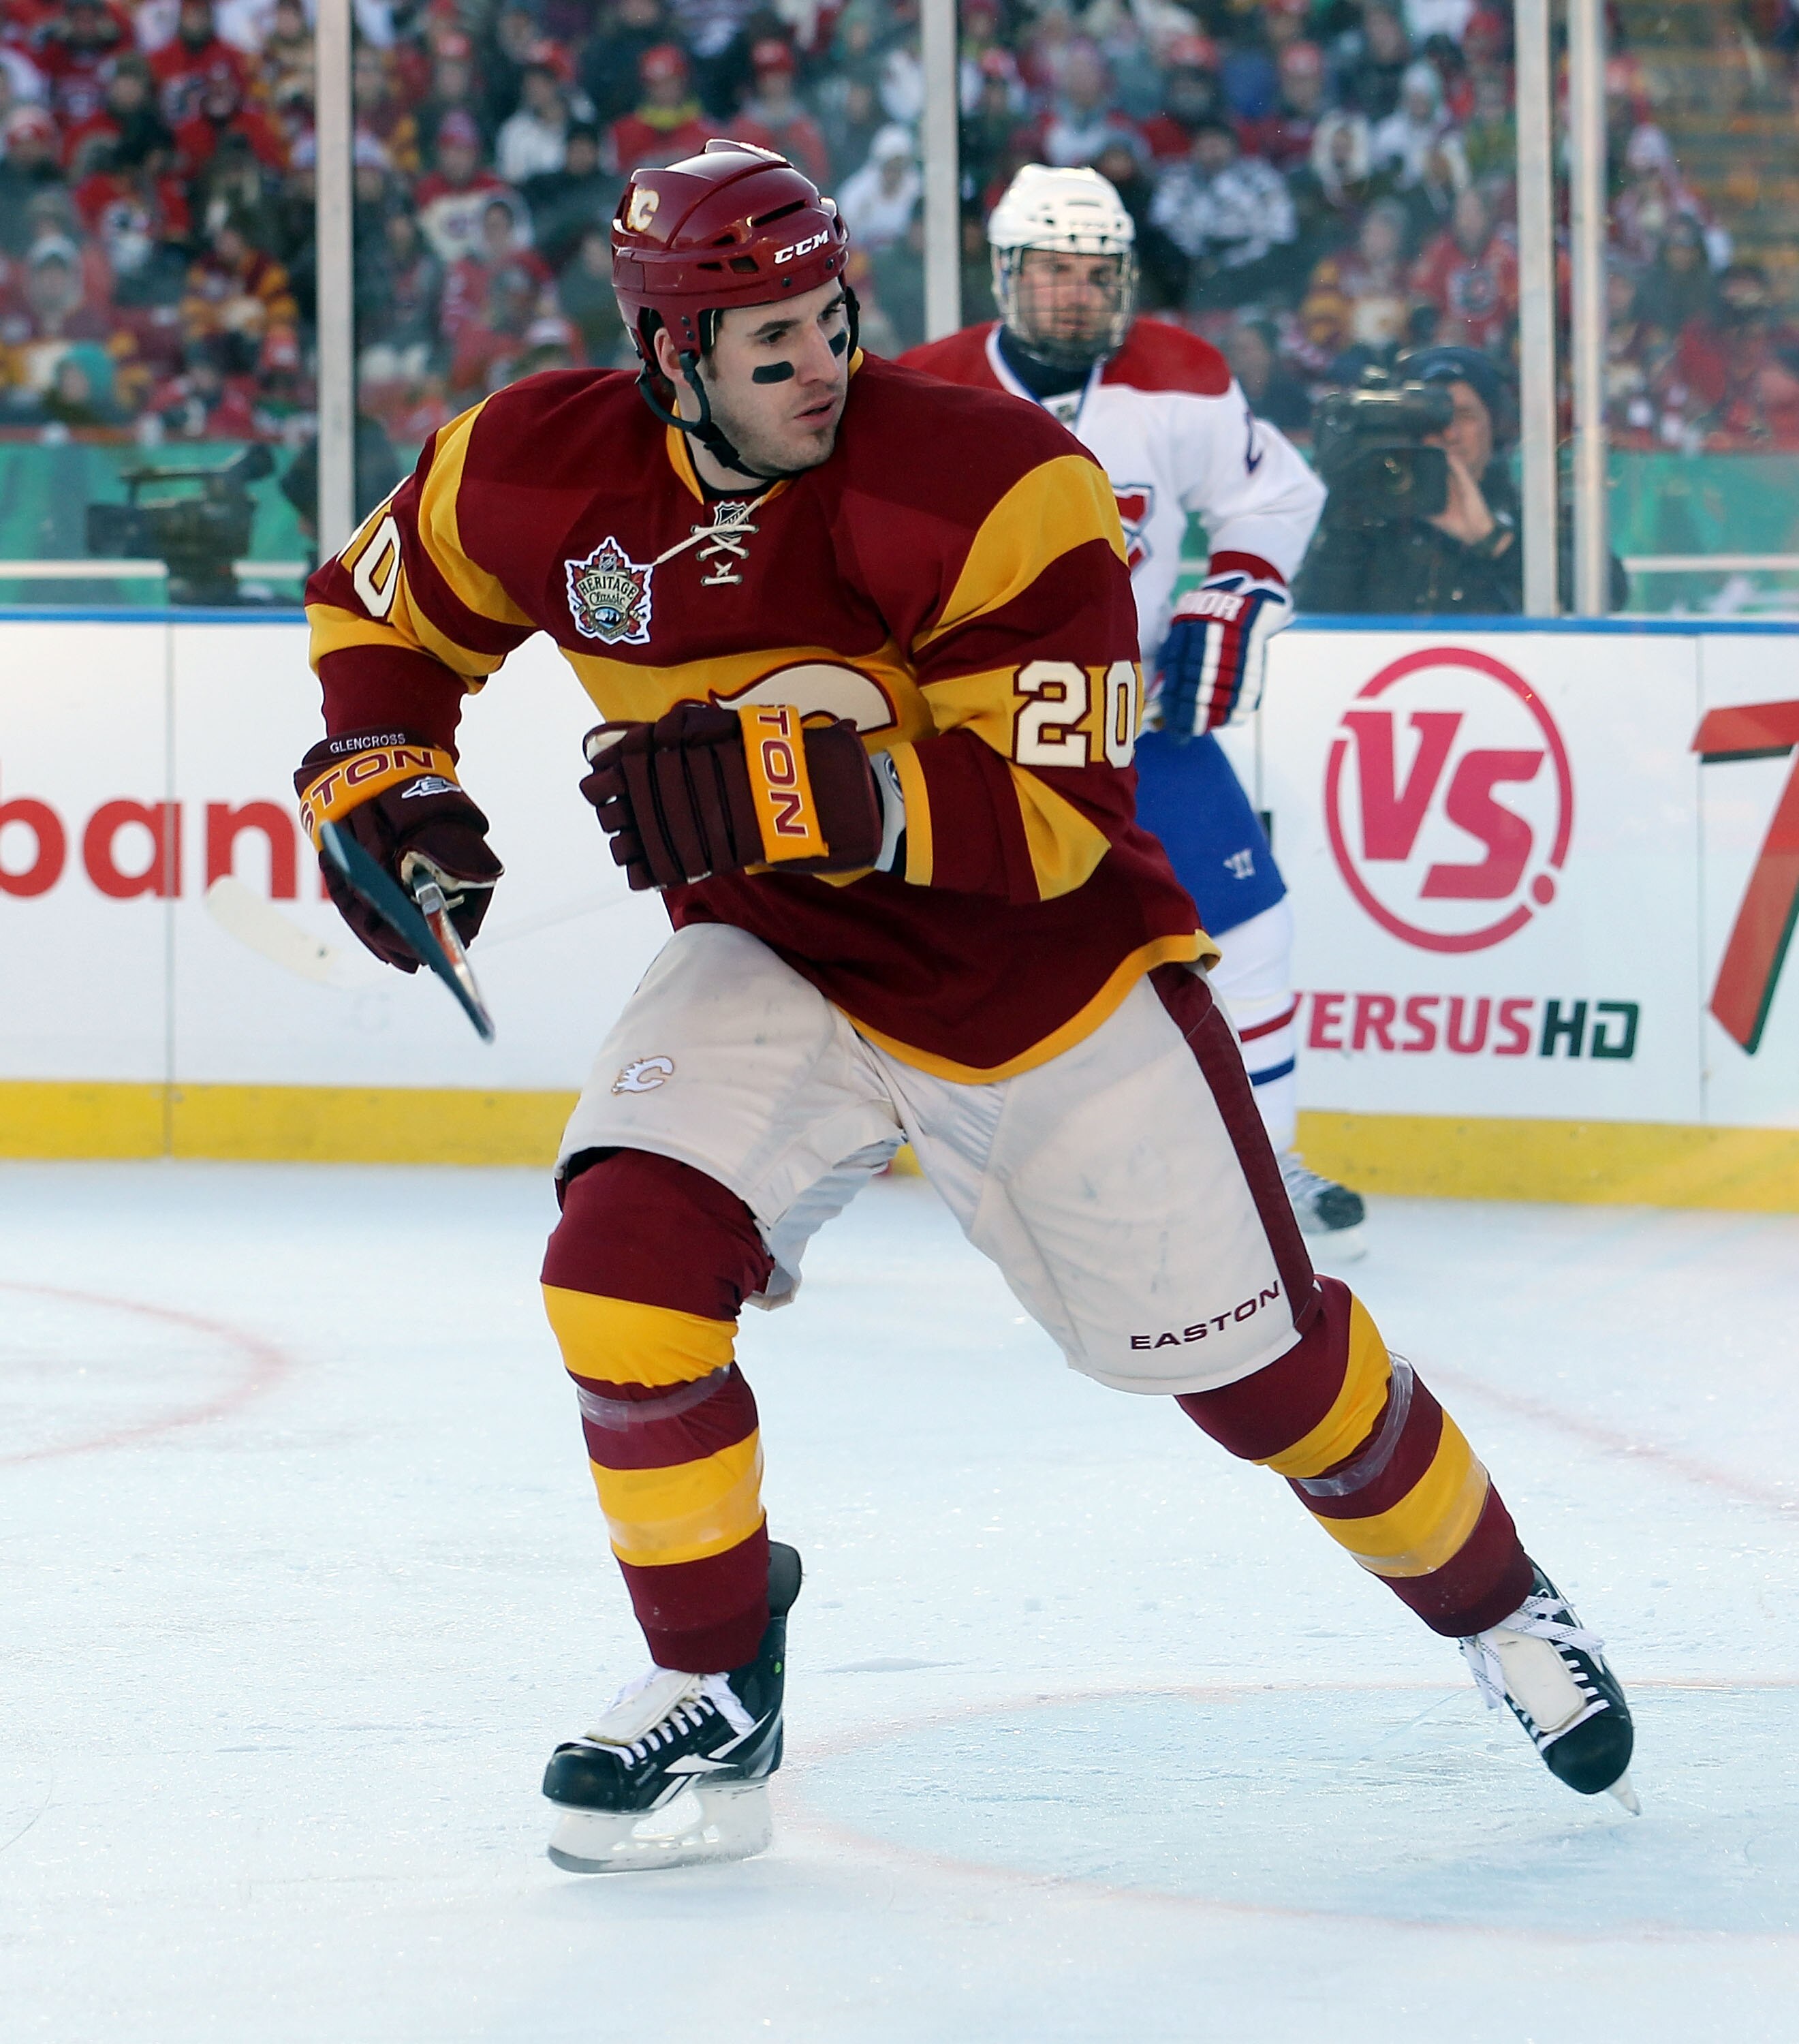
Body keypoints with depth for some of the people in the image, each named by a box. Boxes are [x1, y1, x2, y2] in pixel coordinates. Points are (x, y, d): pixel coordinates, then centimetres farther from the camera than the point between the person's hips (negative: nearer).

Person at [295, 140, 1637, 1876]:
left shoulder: (993, 486, -26)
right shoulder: (543, 476, -14)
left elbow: (1052, 813, -29)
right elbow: (380, 609, 8)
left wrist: (797, 788, -41)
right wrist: (379, 787, -10)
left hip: (1047, 974, -3)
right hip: (774, 962, 3)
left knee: (1248, 1355, 4)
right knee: (628, 1250, -23)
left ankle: (1494, 1602, 32)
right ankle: (712, 1681, -5)